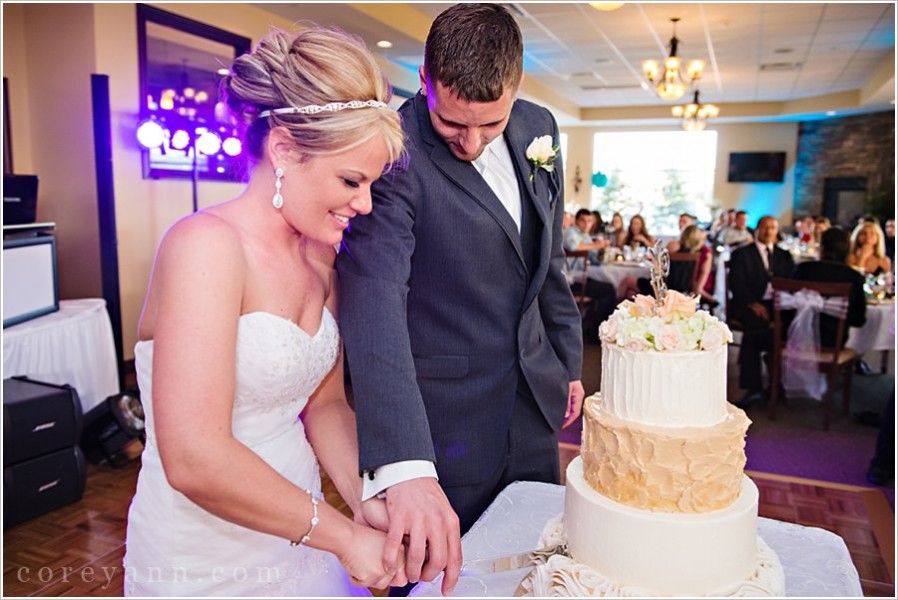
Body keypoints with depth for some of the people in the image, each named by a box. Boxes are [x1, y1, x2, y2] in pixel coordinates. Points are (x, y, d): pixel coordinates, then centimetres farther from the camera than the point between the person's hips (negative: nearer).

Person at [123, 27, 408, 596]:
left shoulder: (320, 254, 1)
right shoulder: (207, 244, -22)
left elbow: (324, 402, 6)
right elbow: (195, 460, -29)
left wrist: (369, 505, -8)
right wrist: (346, 535, -20)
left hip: (297, 528, 7)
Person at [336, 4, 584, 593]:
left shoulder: (539, 128, 0)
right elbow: (374, 298, -33)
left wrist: (569, 360, 14)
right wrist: (404, 466, -44)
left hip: (533, 401, 6)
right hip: (445, 422, -6)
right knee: (441, 571, 14)